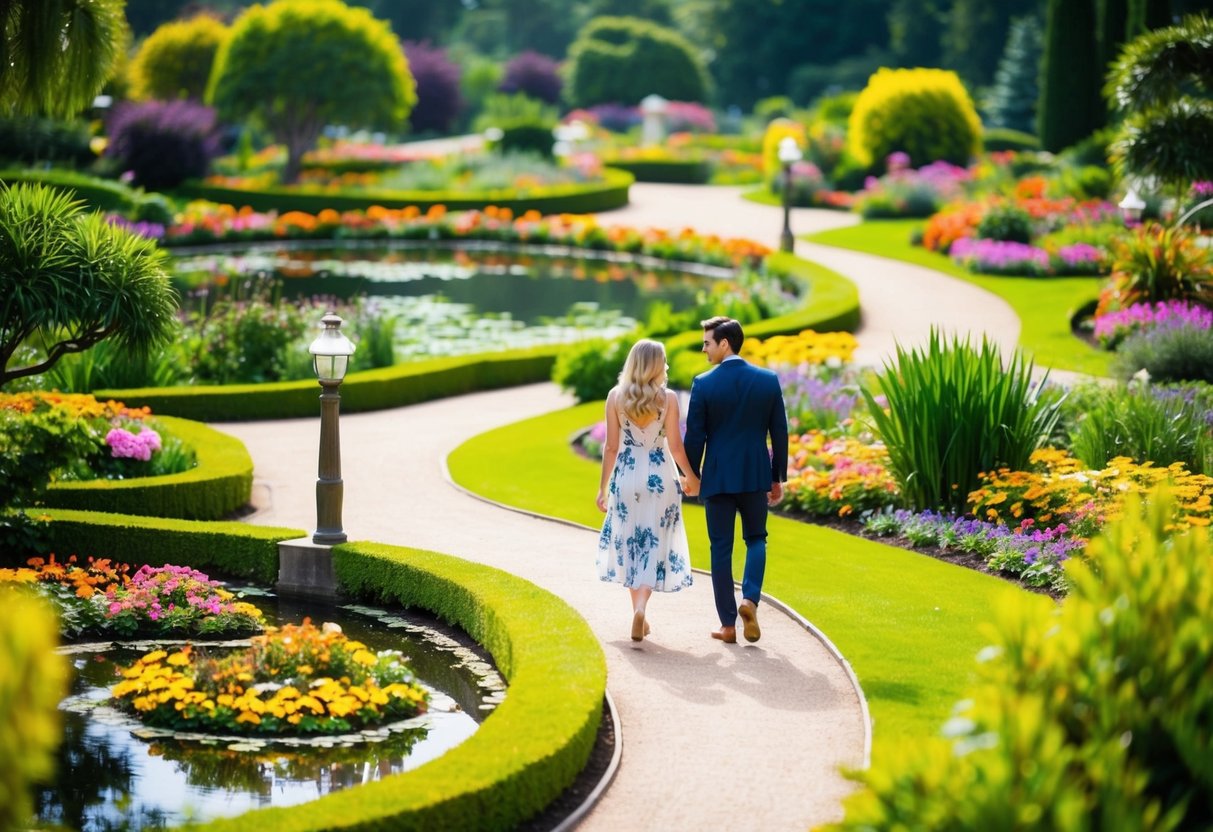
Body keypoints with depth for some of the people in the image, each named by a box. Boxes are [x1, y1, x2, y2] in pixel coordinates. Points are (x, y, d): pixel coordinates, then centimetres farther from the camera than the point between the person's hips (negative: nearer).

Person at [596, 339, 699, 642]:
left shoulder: (615, 396, -4)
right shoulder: (668, 398, -8)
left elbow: (611, 447, -2)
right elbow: (675, 446, -6)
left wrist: (603, 487, 6)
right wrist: (692, 477, 10)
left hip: (626, 476, 2)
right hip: (660, 477, -2)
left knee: (630, 544, 16)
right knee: (655, 545, 4)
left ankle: (638, 612, 21)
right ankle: (640, 608, -15)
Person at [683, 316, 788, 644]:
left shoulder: (704, 384, -9)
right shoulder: (768, 380, -2)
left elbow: (694, 436, -6)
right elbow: (779, 433, 2)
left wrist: (692, 476, 9)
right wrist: (778, 479, 11)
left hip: (718, 477, -2)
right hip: (756, 475, 2)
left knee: (721, 549, 7)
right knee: (756, 538, 18)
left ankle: (728, 625, 7)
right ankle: (749, 599, -7)